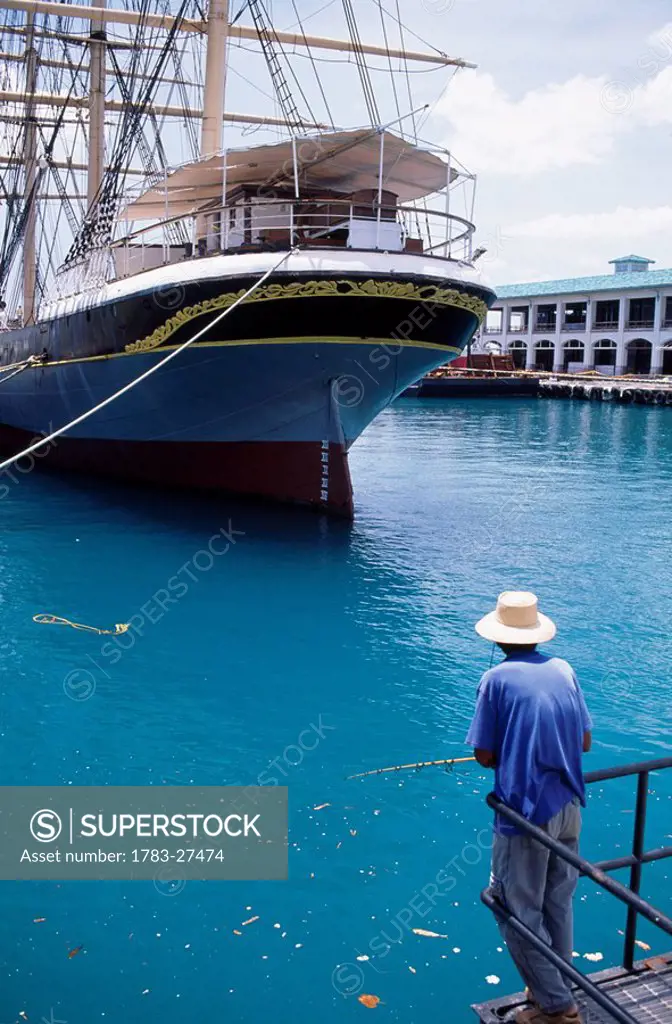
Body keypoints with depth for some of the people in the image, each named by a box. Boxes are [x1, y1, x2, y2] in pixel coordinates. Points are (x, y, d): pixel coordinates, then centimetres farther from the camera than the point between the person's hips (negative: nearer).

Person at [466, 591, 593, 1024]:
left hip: (526, 811, -6)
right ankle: (559, 988, 34)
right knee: (558, 903, 20)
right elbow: (585, 741, 9)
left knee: (519, 911, 8)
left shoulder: (498, 679, -12)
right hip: (569, 807, 6)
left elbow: (485, 756, -10)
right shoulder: (564, 670, 2)